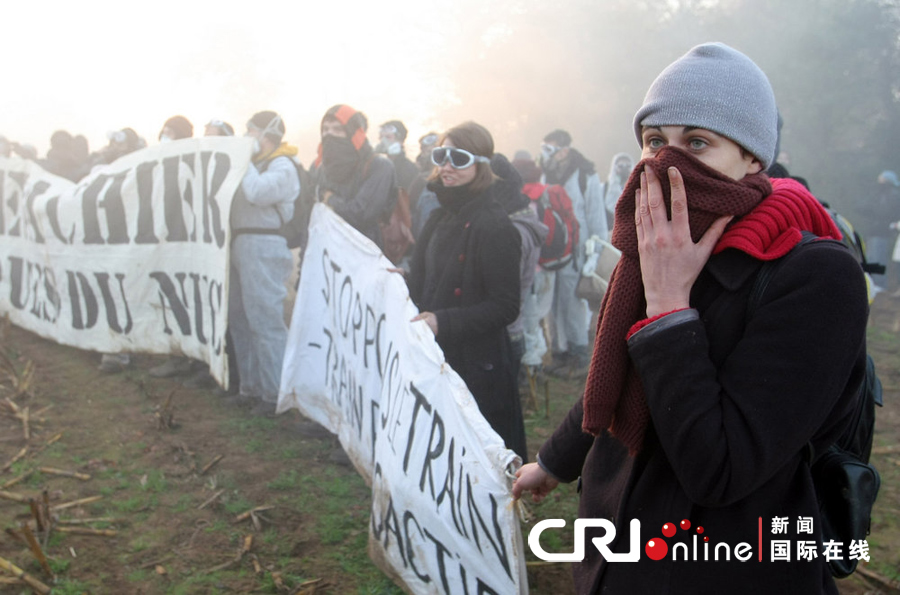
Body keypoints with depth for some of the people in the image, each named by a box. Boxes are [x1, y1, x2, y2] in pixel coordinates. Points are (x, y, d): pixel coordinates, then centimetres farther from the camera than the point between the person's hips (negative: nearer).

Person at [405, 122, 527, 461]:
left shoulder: (493, 226, -15)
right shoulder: (442, 218, 12)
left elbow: (506, 307, -18)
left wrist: (442, 322, -25)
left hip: (478, 369, -8)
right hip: (436, 361, 8)